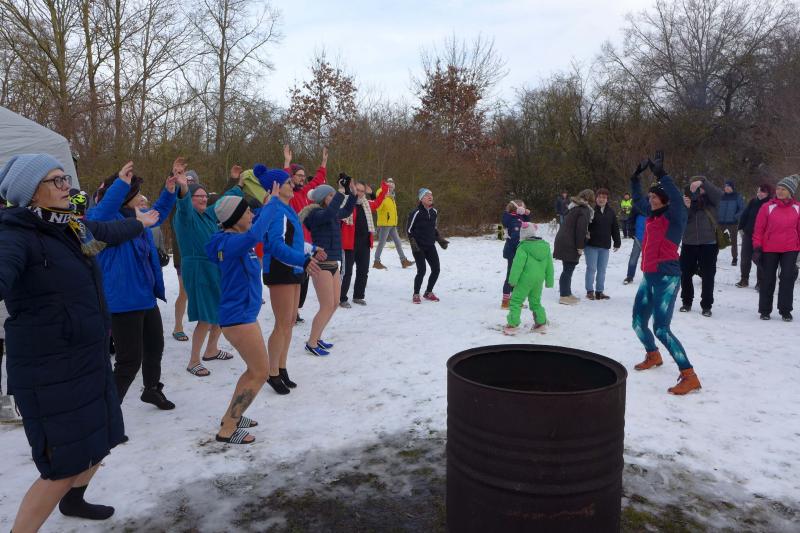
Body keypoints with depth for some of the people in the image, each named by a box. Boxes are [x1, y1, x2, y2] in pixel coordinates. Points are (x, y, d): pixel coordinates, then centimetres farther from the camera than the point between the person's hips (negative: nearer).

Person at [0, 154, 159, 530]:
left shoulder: (70, 227, 4)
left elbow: (108, 232, 27)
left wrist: (139, 223, 46)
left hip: (91, 358, 9)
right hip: (50, 371, -9)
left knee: (100, 442, 24)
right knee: (64, 466, -3)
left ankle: (73, 500, 51)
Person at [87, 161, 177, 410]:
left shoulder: (136, 217, 8)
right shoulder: (108, 219, -18)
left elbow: (157, 214, 29)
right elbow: (97, 216, -43)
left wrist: (168, 192, 19)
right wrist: (120, 184, -50)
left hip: (146, 297, 10)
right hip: (124, 301, -10)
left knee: (155, 346, 25)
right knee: (129, 361, -6)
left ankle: (152, 389, 48)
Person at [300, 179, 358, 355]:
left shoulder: (332, 213, 10)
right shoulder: (315, 214, -14)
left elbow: (346, 211, 29)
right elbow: (329, 213, -36)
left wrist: (353, 194, 16)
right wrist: (342, 193, -30)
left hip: (333, 264, 9)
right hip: (321, 265, -9)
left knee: (334, 304, 13)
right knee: (327, 306, -8)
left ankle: (316, 338, 25)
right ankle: (311, 343, 4)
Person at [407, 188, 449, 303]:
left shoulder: (434, 212, 5)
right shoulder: (416, 213, -13)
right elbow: (408, 230, -7)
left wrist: (440, 240, 11)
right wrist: (413, 243, -15)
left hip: (430, 246, 6)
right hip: (418, 247, -6)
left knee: (436, 269, 2)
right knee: (422, 270, -11)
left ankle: (428, 293, 23)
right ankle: (416, 295, 9)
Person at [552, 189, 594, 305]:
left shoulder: (575, 207, 18)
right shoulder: (584, 210, -11)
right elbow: (580, 230, -18)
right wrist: (580, 247, -14)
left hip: (563, 242, 9)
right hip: (569, 245, -9)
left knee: (568, 269, 16)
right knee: (568, 270, -5)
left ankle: (567, 293, 25)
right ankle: (564, 296, -2)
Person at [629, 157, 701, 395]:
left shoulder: (674, 217, -8)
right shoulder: (651, 215, 11)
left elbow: (676, 198, -28)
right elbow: (637, 199, 27)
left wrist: (661, 174, -25)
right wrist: (636, 176, 18)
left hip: (666, 277, -8)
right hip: (648, 276, 8)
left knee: (660, 328, -16)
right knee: (638, 322, 17)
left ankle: (690, 376, -10)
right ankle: (653, 356, 43)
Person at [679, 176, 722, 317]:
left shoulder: (710, 200, 0)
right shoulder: (686, 198, 3)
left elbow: (719, 194, -21)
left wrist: (703, 183, -29)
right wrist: (686, 207, -19)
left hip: (709, 243, -2)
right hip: (689, 242, 2)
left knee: (708, 276, 3)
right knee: (685, 274, 8)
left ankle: (706, 306, 12)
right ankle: (687, 302, 23)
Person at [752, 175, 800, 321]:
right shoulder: (767, 207, -5)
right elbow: (759, 229, -3)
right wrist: (757, 248, -6)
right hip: (769, 250, -1)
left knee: (788, 279, 0)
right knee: (768, 280, 7)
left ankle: (785, 311, 11)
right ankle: (765, 310, 17)